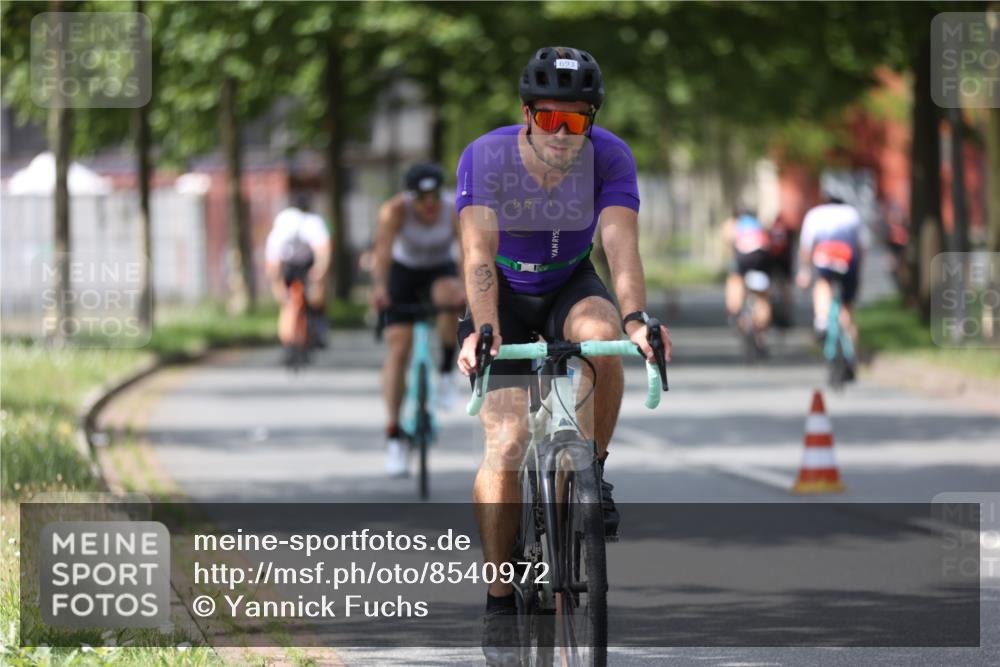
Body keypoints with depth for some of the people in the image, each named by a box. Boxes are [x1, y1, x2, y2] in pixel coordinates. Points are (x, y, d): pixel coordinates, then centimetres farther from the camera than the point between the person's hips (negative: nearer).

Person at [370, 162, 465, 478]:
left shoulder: (457, 213, -25)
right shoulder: (396, 210, -27)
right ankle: (393, 437, -7)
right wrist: (379, 286, -59)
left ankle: (447, 371, -14)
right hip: (403, 274, 0)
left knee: (451, 298, -36)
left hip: (440, 272, 0)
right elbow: (383, 250, -41)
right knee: (398, 350, -12)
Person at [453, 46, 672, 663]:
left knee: (601, 335, -36)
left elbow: (622, 246, -35)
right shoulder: (485, 158, -26)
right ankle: (500, 601, -5)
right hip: (506, 295, -1)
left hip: (570, 287, 1)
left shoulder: (609, 157, -23)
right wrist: (483, 329, -53)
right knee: (507, 441, -16)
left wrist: (635, 319, -53)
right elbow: (479, 253, -36)